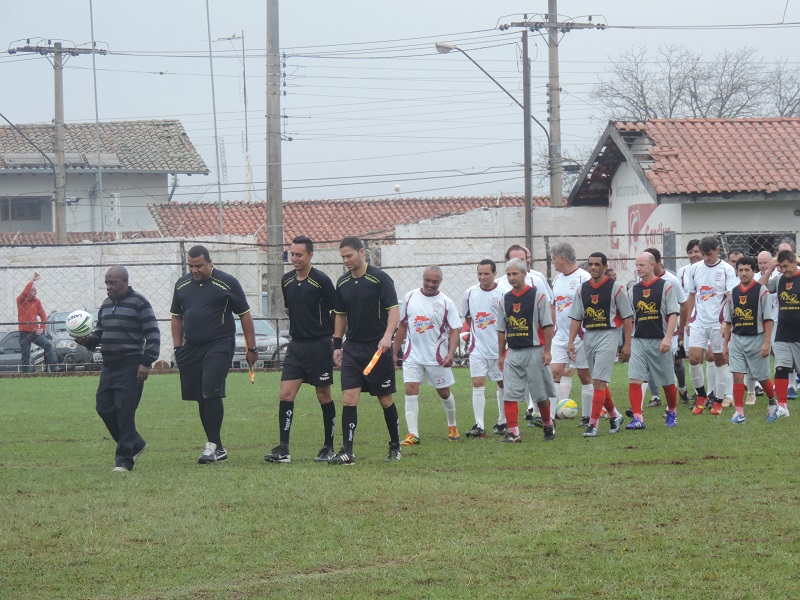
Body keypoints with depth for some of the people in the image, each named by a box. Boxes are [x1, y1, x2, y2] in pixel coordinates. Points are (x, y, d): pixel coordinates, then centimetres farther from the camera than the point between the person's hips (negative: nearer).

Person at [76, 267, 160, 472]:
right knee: (104, 407, 4)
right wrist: (86, 340, 0)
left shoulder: (138, 303, -6)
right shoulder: (106, 305, 16)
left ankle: (124, 459, -3)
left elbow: (153, 334, -8)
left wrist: (146, 362, -14)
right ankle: (136, 444, 22)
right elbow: (99, 333, 23)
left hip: (130, 367, -8)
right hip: (108, 366, 8)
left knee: (124, 411, -9)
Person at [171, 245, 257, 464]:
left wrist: (252, 348, -1)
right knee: (202, 398, 6)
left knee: (211, 393, -18)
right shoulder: (182, 285, 11)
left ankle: (213, 444, -12)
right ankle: (218, 448, 14)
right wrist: (178, 348, 12)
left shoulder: (227, 283, -3)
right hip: (191, 347, 5)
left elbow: (244, 315, 1)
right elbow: (177, 318, 20)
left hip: (219, 345, -5)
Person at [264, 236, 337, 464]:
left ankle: (329, 448, 14)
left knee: (324, 397, 3)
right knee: (285, 395, -5)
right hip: (296, 346, 5)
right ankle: (283, 450, -5)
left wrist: (337, 343, -6)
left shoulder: (321, 280, -10)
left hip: (319, 346, -5)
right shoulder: (287, 280, 7)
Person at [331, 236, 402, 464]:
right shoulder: (342, 283, 9)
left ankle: (395, 446, 21)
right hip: (352, 349, 4)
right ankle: (347, 452, -10)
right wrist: (337, 345, 14)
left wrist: (387, 336, -28)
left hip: (378, 348, -4)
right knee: (348, 398, -7)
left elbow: (394, 310, -13)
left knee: (385, 399, 5)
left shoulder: (380, 279, -9)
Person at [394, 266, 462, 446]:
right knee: (411, 390, -11)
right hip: (413, 355, 1)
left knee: (444, 392, 10)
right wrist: (395, 353, 11)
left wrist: (451, 354, -21)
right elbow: (402, 326, 12)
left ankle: (452, 426, 34)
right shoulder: (410, 297, 3)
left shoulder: (446, 303, -5)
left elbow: (454, 330, -6)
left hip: (437, 357, -1)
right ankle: (412, 434, -11)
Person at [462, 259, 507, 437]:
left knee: (502, 384, 9)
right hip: (478, 347, 2)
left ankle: (502, 422, 23)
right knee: (478, 384, -7)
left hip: (499, 347, -2)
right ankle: (479, 426, -8)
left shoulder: (502, 294, -9)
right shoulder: (470, 293, 2)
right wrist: (477, 331, 9)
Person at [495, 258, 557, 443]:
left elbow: (547, 325, -4)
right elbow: (501, 330, 16)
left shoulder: (537, 296, -4)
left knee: (540, 395, 5)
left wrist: (546, 351, -9)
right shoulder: (505, 299, 10)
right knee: (510, 395, -6)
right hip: (513, 353, 4)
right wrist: (501, 355, 13)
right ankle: (513, 433, -5)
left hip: (534, 351, -4)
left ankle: (548, 425, 26)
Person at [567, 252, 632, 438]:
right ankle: (614, 416, 30)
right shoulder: (582, 289, 9)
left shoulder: (616, 288, -4)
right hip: (588, 337, 6)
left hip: (607, 335, -6)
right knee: (599, 382, 12)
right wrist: (571, 342, 3)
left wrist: (627, 344, -7)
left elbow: (626, 317, -3)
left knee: (599, 381, -13)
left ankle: (593, 423, -12)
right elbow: (576, 318, 12)